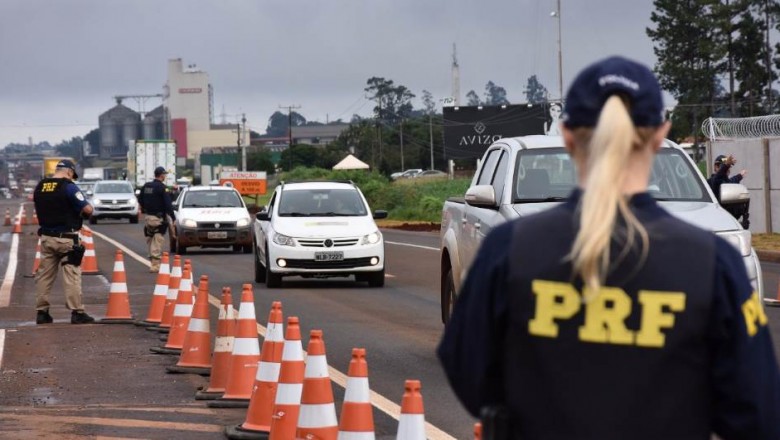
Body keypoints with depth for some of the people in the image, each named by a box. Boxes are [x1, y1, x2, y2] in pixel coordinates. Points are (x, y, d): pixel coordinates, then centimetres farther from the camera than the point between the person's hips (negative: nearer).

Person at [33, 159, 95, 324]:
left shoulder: (39, 187, 7)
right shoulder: (68, 187, -13)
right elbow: (88, 209, -16)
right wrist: (84, 210, 5)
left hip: (46, 237, 6)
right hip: (66, 238, -6)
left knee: (44, 275, 11)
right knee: (71, 275, -3)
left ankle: (42, 312, 13)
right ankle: (77, 312, -4)